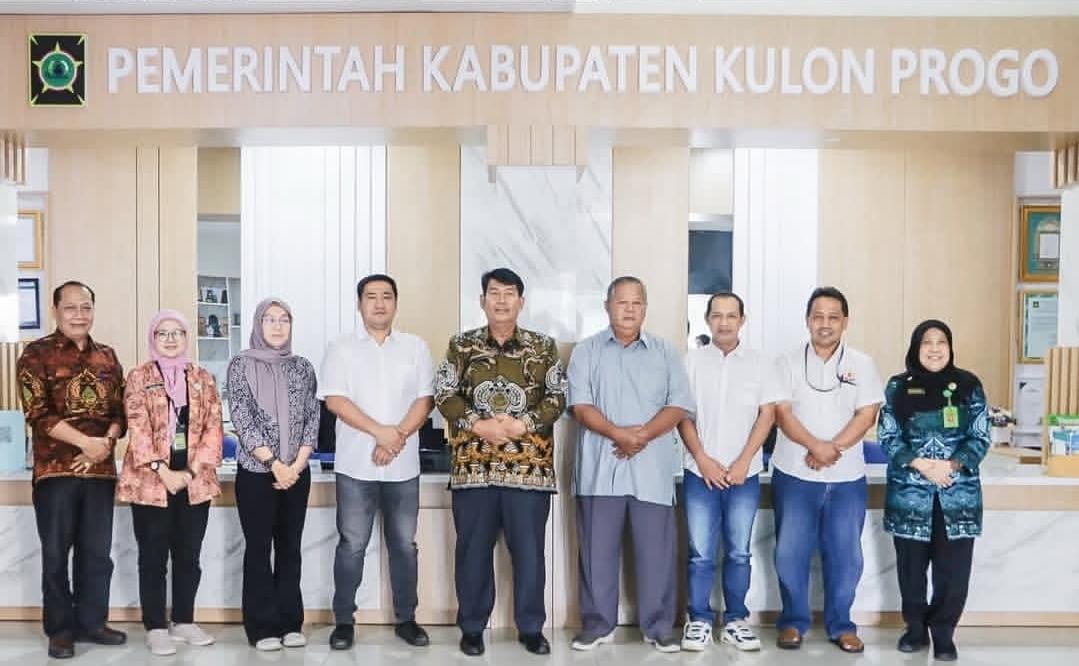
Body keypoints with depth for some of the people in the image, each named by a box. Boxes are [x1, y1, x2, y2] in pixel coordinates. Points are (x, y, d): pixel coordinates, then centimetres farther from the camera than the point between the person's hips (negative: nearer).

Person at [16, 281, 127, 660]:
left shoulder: (107, 357, 11)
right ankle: (60, 628, 16)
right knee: (56, 553, 4)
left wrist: (107, 442, -9)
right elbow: (38, 414, -10)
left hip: (101, 469, 4)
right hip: (55, 469, -4)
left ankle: (91, 622, 21)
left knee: (97, 552, 9)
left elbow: (121, 409, 10)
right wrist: (85, 442, -17)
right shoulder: (37, 354, -2)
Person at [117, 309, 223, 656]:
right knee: (153, 556, 4)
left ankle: (184, 621, 22)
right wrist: (163, 471, -17)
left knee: (188, 554, 10)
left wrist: (192, 471, -9)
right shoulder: (139, 377, 0)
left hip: (195, 481, 3)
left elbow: (213, 427, 3)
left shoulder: (202, 378, 9)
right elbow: (138, 428, -9)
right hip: (150, 480, -3)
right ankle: (155, 627, 13)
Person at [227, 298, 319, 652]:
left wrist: (296, 465, -8)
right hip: (256, 472, -3)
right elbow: (242, 420, -9)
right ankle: (262, 626, 11)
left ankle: (290, 623, 17)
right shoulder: (242, 365, -2)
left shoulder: (302, 367, 7)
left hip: (297, 472, 3)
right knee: (258, 549, 3)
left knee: (290, 548, 8)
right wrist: (274, 464, -14)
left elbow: (312, 419, 4)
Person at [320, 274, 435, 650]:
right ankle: (344, 621, 16)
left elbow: (425, 400, 1)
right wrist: (380, 432, -15)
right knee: (351, 544, 4)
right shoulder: (341, 349, 2)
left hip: (403, 466, 2)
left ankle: (406, 619, 20)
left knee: (404, 545, 9)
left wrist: (398, 437, -13)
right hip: (356, 465, -1)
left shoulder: (416, 348, 7)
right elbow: (334, 400, -7)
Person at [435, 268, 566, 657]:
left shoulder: (543, 347, 6)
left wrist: (522, 424, -13)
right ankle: (471, 627, 21)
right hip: (473, 465, 0)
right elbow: (444, 395, 1)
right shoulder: (462, 346, 7)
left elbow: (557, 397, 2)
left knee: (529, 550, 6)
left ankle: (531, 627, 20)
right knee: (473, 549, 8)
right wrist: (479, 424, -13)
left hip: (529, 466, 0)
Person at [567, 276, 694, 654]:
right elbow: (580, 405, -4)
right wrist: (618, 434, -19)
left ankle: (659, 627, 16)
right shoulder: (586, 351, 6)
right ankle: (597, 624, 19)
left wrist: (644, 434, -14)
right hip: (600, 467, 0)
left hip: (652, 468, 1)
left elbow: (679, 405, 2)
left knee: (656, 551, 4)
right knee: (597, 550, 6)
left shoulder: (665, 353, 10)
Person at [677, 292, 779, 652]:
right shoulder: (692, 361, 2)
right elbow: (681, 414, 1)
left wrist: (743, 462, -7)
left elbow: (767, 415, 1)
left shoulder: (760, 363, 3)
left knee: (738, 552, 8)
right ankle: (699, 619, 14)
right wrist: (702, 459, -8)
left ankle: (735, 620, 19)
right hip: (700, 472, -1)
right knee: (701, 553, 2)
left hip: (744, 474, 1)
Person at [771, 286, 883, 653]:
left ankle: (841, 625, 21)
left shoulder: (862, 364, 4)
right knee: (791, 552, 4)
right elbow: (782, 413, -6)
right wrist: (816, 446, -21)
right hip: (795, 475, 0)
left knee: (845, 554, 6)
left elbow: (867, 414, -3)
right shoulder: (789, 362, 2)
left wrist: (833, 449, -16)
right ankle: (793, 621, 18)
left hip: (847, 478, 1)